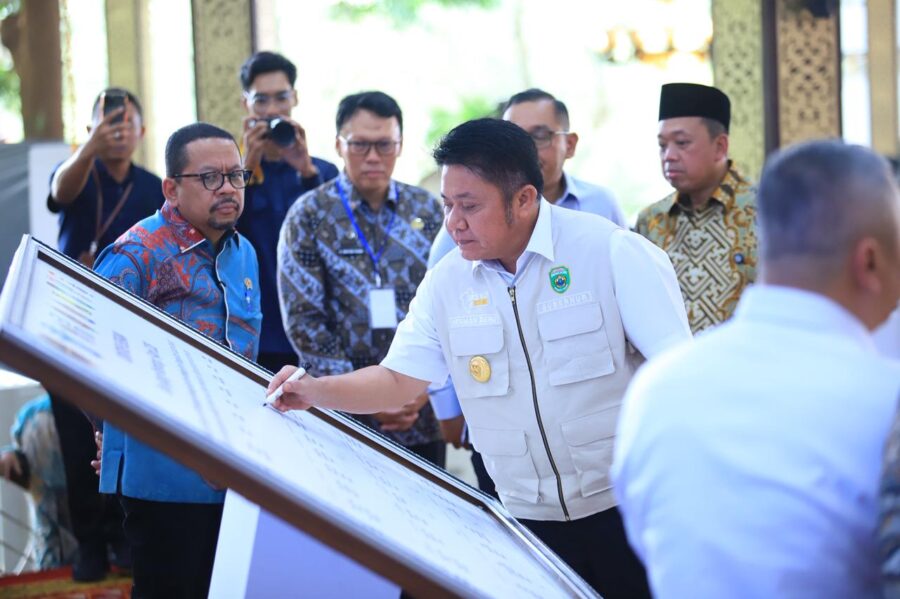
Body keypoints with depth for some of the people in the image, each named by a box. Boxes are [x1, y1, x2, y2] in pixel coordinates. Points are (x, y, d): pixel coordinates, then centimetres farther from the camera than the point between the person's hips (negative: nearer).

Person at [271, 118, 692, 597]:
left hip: (626, 505, -4)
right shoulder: (446, 283, 3)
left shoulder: (611, 252, -10)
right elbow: (399, 381, 9)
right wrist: (317, 391, -8)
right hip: (530, 519, 4)